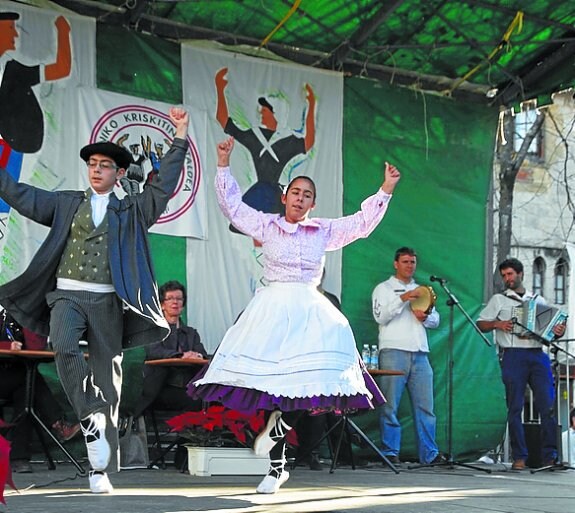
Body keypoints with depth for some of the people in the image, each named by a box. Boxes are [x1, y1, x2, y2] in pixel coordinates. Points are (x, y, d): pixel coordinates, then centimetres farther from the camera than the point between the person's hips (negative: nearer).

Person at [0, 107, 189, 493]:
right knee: (64, 348, -33)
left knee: (108, 381, -1)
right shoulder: (66, 204, 15)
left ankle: (101, 470, 3)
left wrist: (180, 139, -2)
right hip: (67, 294, 0)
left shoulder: (131, 211, 12)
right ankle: (90, 419, -17)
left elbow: (164, 186, 4)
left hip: (108, 301, 0)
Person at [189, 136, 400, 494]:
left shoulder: (324, 231, 12)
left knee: (310, 380, -18)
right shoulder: (267, 225, 9)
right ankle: (277, 465, 1)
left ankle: (277, 427, 4)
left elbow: (362, 223, 13)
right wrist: (224, 167, 3)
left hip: (310, 311, 1)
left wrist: (386, 190, 6)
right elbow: (233, 206, 9)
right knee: (274, 380, -7)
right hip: (272, 309, -1)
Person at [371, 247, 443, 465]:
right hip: (393, 351, -5)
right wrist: (402, 299, -14)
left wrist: (426, 317, -1)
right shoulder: (384, 289, 9)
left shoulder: (421, 291, 26)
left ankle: (429, 453, 3)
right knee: (390, 405, -6)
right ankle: (390, 452, -3)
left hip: (420, 353, 5)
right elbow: (380, 316, -5)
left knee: (425, 405, 1)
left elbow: (436, 320, 21)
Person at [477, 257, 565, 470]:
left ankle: (550, 457, -3)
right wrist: (497, 324, -8)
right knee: (515, 408, -3)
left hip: (538, 356, 2)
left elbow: (549, 328, 21)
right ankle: (519, 458, 0)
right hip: (513, 356, -2)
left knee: (548, 406, -6)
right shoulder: (499, 300, 13)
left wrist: (558, 332, 0)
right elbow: (481, 324, 10)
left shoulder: (538, 300, 19)